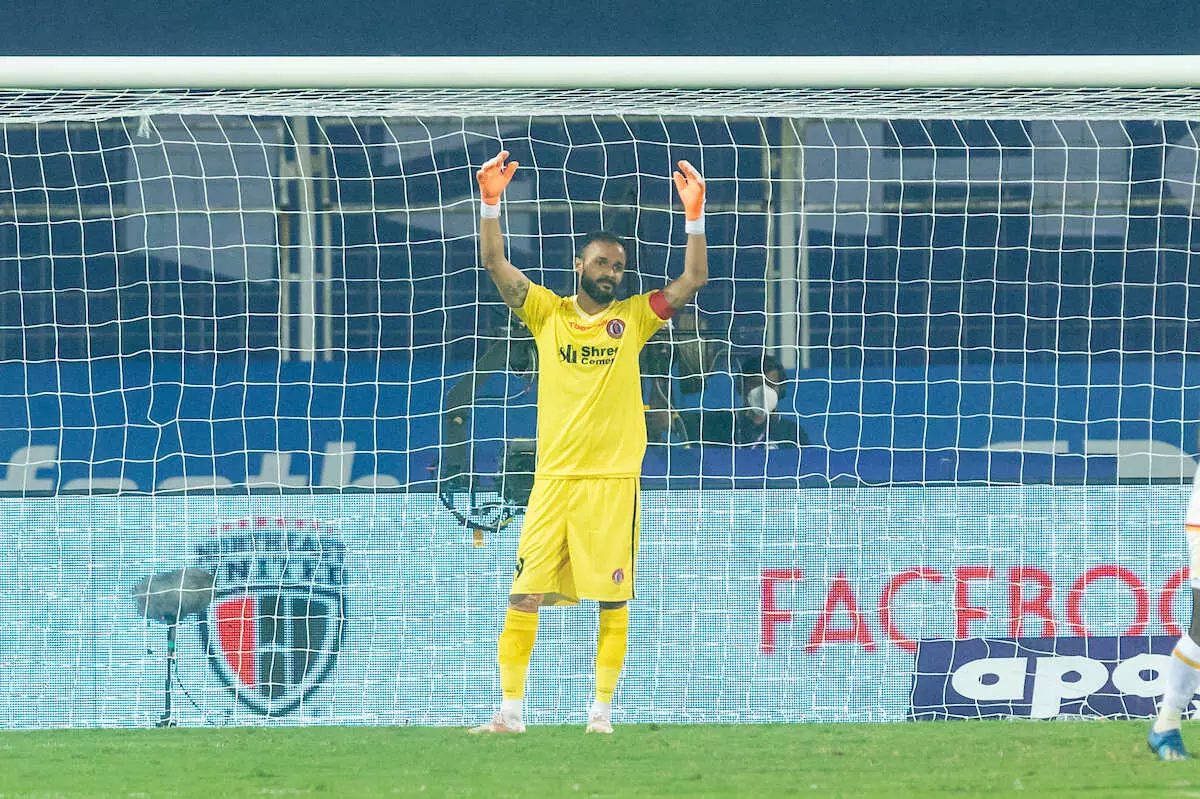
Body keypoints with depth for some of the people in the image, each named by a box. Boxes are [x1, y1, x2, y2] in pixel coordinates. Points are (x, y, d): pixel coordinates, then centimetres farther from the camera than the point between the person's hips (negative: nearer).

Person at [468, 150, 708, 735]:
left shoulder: (633, 317, 7)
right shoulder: (547, 312, 7)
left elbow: (693, 280, -1)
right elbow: (495, 265, -1)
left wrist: (694, 216, -12)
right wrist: (490, 204, -14)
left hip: (613, 478, 0)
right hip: (553, 477, 0)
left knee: (612, 598, -1)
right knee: (523, 596, -3)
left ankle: (602, 708, 6)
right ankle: (510, 709, 1)